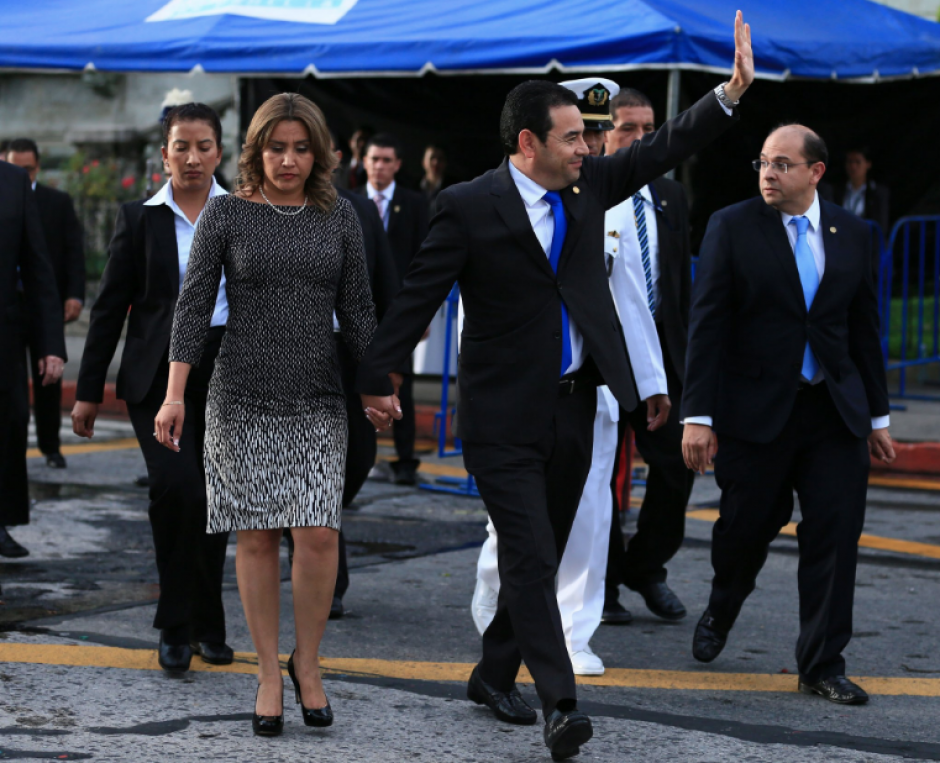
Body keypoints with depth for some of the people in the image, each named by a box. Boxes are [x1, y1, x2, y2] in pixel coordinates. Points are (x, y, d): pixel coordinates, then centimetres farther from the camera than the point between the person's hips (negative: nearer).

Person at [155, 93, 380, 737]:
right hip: (243, 396, -1)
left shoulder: (339, 216, 6)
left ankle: (308, 662, 11)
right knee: (257, 537, 2)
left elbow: (356, 310, 8)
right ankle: (269, 674, 15)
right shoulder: (227, 214, 0)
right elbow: (194, 305, -3)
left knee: (318, 534, -9)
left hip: (318, 400, 1)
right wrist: (175, 394, -11)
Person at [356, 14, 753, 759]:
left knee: (541, 558, 14)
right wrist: (377, 377, -4)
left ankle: (495, 675, 30)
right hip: (506, 418, -6)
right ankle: (559, 701, -14)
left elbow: (663, 148, 6)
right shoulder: (469, 207, -10)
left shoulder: (586, 186, 6)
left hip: (573, 408, 6)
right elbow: (418, 295, -7)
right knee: (530, 562, -11)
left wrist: (733, 91, -5)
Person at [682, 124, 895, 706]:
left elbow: (864, 328, 11)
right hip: (755, 408, -2)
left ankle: (823, 665, 8)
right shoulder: (733, 227, -3)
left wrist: (877, 416, 10)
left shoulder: (851, 234, 6)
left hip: (835, 411, 3)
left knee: (836, 533, -2)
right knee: (747, 526, 7)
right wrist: (698, 416, -12)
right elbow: (708, 326, -6)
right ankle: (720, 614, 39)